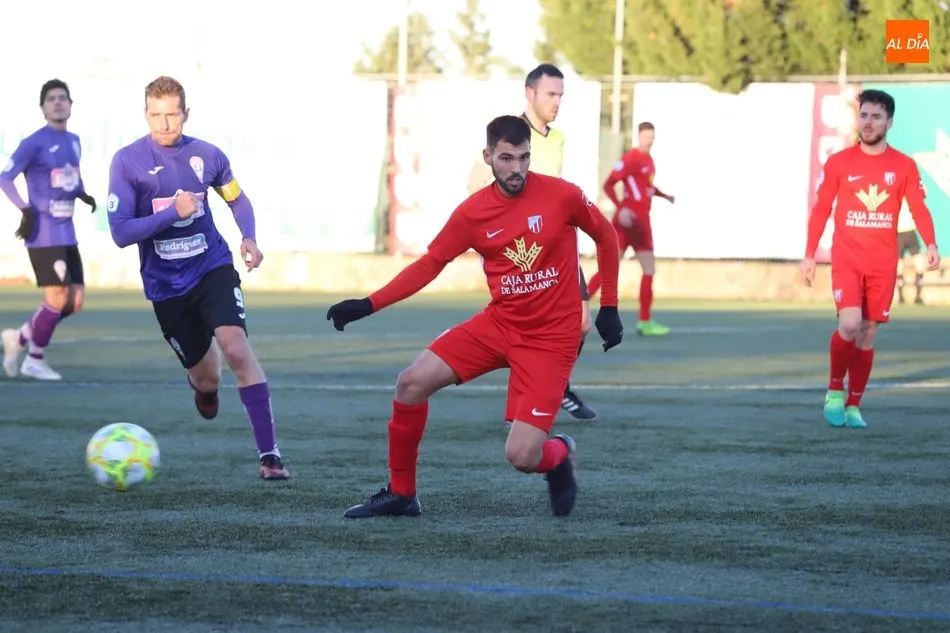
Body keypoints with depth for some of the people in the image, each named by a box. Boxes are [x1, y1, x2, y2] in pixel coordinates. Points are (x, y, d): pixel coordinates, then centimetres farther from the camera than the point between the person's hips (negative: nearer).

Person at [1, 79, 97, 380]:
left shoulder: (74, 141, 12)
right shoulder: (35, 143, -10)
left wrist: (83, 194, 7)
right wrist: (27, 210, -23)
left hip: (67, 233, 8)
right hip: (44, 233, -8)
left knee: (75, 302, 6)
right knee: (57, 298, -10)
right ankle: (34, 361, 7)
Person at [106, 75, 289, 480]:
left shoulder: (207, 156, -3)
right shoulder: (127, 162, -11)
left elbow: (238, 200, 16)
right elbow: (120, 233, -15)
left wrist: (249, 238, -3)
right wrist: (173, 212, -25)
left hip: (213, 268, 0)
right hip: (165, 284, 0)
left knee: (236, 348, -24)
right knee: (207, 377, 10)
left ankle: (269, 454, -23)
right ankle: (204, 387, 52)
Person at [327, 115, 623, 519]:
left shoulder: (563, 196, -12)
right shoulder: (472, 213, -4)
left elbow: (606, 237, 4)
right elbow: (429, 264, 4)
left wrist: (609, 308, 3)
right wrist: (368, 305, -4)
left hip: (551, 338, -4)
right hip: (498, 323, 4)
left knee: (522, 456, -16)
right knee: (412, 382, -9)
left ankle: (558, 456, 23)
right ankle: (400, 494, 8)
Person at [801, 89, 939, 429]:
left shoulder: (904, 166, 3)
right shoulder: (838, 163, 1)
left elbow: (918, 208, 0)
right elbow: (820, 210, 6)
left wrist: (931, 244, -17)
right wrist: (809, 255, 3)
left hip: (883, 265, 2)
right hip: (847, 259, -2)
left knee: (868, 334, 5)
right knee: (850, 324, -19)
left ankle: (853, 406, 15)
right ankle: (835, 389, 4)